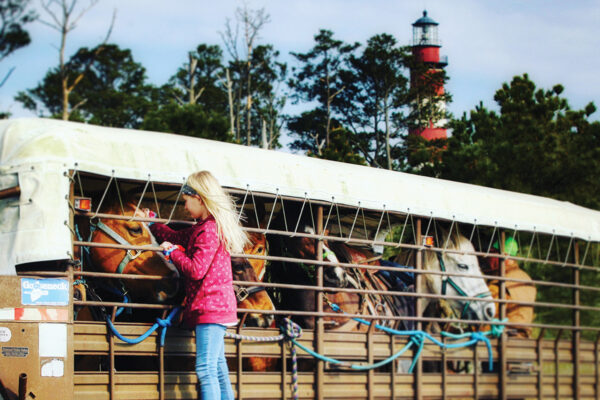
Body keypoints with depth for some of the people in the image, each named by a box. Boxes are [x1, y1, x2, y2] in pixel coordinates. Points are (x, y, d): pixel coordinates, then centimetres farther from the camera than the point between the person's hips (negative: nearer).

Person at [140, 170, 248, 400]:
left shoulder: (209, 229, -14)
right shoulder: (202, 228, 17)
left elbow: (196, 269, -20)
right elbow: (179, 237, 30)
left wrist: (173, 252, -6)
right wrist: (151, 222, 34)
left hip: (210, 306, -10)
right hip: (215, 308, 10)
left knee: (205, 370, -15)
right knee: (218, 369, 10)